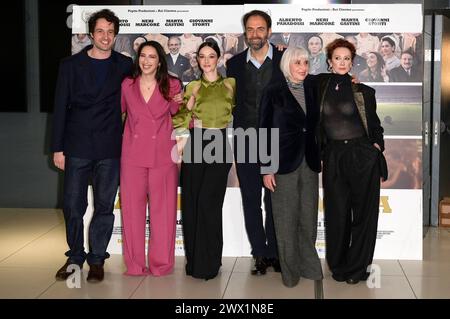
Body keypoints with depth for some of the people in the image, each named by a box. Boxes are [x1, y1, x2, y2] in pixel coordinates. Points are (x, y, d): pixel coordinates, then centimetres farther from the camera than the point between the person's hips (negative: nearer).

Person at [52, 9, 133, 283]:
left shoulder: (125, 66, 5)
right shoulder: (71, 65, 4)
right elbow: (60, 108, 3)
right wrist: (58, 148, 0)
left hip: (109, 148, 0)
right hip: (77, 146, 0)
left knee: (104, 206, 5)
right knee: (73, 205, 4)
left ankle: (97, 259, 17)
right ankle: (75, 256, 20)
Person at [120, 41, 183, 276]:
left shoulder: (172, 85, 3)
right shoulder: (127, 85, 6)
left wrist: (179, 104, -5)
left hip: (162, 155, -1)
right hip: (133, 154, 1)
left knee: (163, 209, 1)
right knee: (132, 208, 3)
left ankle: (161, 263, 12)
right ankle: (134, 264, 14)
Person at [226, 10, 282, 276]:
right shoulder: (235, 64, 9)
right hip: (245, 142, 3)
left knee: (274, 200, 4)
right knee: (251, 200, 6)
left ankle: (275, 252, 15)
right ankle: (260, 254, 15)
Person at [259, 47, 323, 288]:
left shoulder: (312, 90, 9)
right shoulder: (273, 92, -4)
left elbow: (315, 126, 14)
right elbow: (264, 131, -5)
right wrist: (267, 168, -9)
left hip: (309, 163, 4)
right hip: (284, 163, -4)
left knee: (309, 218, 8)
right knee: (286, 220, 2)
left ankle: (309, 266, 21)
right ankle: (290, 271, 14)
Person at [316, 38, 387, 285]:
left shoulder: (364, 91, 4)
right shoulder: (320, 85, 5)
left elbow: (375, 125, 12)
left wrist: (377, 145, 1)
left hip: (364, 157, -1)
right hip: (333, 158, 1)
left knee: (364, 212, 1)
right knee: (337, 213, 6)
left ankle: (357, 267, 13)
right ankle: (338, 266, 21)